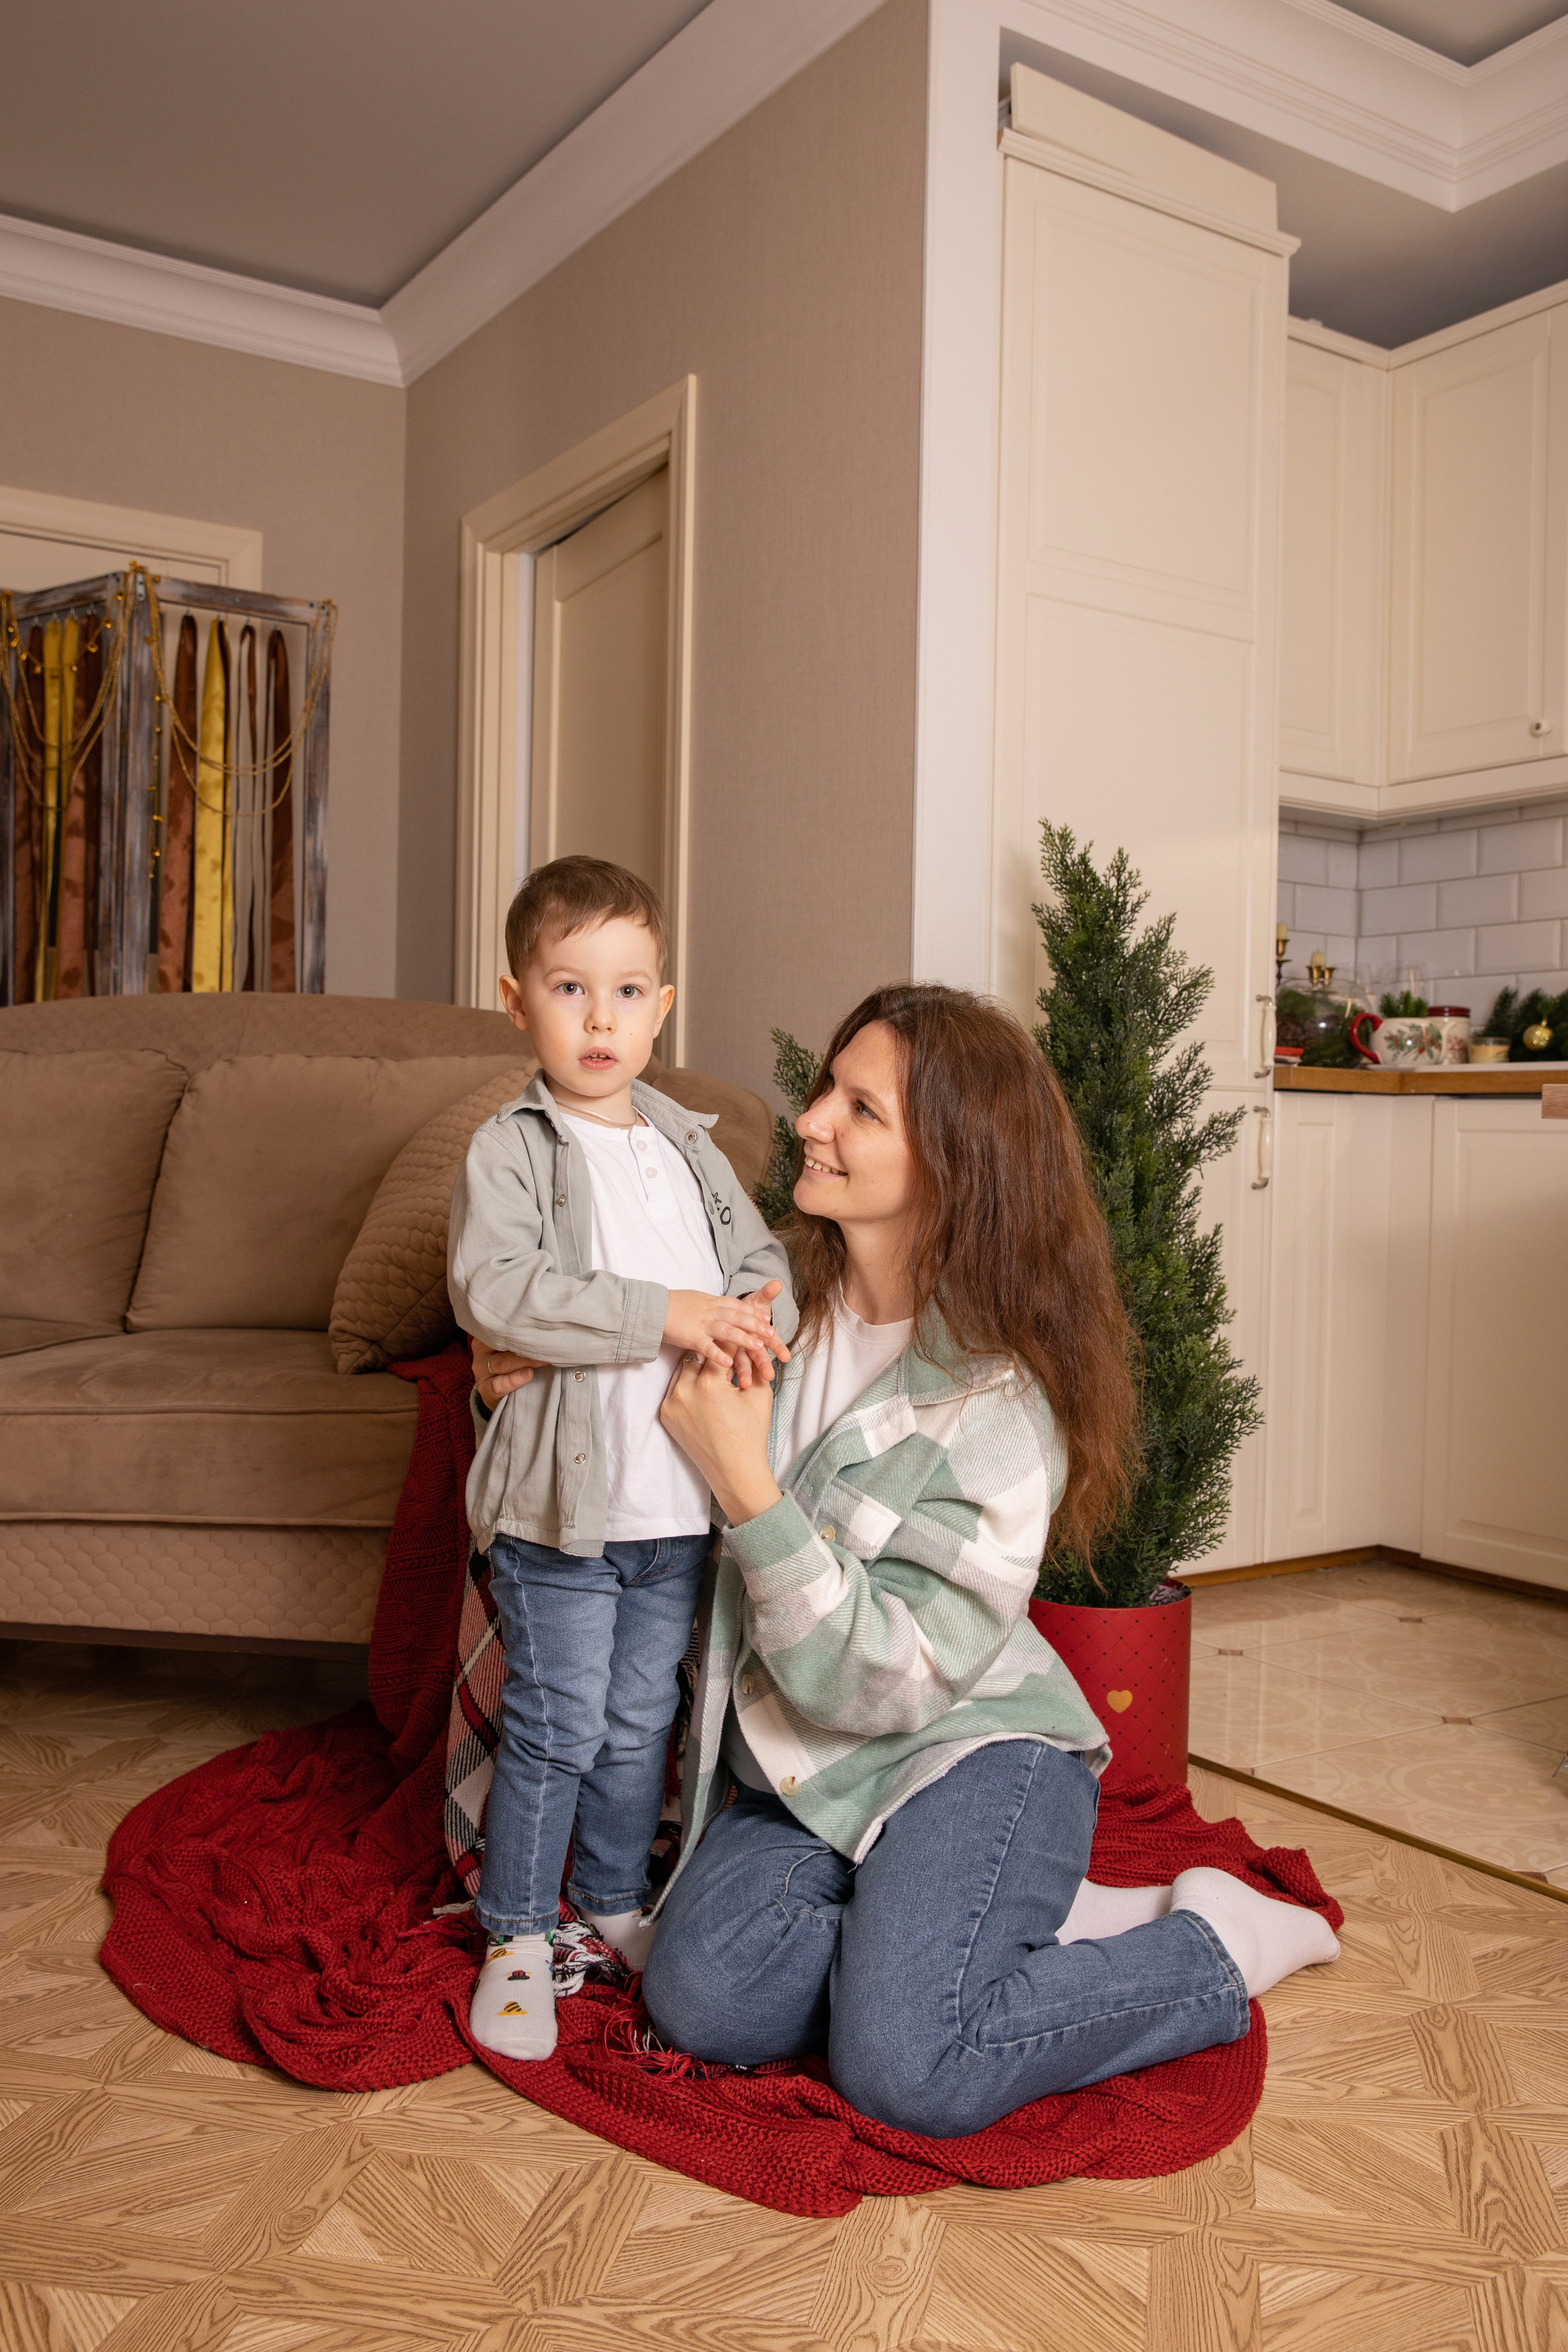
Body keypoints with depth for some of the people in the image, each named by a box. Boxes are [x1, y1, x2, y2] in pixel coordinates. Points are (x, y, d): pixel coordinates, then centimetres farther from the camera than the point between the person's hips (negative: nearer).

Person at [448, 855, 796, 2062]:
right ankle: (517, 1934, 22)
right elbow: (495, 1289, -21)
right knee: (556, 1724, 2)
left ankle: (615, 1900, 37)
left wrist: (757, 1317, -14)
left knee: (640, 1720, 17)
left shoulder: (691, 1147, 11)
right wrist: (661, 1315, -24)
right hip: (563, 1493, -5)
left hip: (680, 1497, 5)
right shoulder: (510, 1150, -6)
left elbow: (763, 1256, 10)